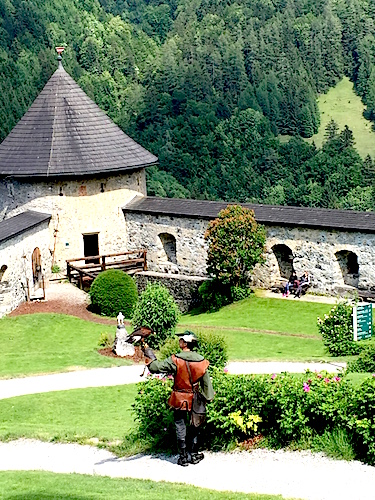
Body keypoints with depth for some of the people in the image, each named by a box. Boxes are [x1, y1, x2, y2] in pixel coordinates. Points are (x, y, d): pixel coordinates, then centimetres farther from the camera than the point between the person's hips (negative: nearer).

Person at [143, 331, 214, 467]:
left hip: (179, 399, -2)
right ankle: (194, 455, 21)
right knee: (195, 426, 15)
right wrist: (208, 398, 12)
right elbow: (206, 383, 1)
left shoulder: (175, 360, -18)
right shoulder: (201, 361, -7)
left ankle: (183, 457, 10)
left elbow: (156, 367, -15)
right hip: (195, 400, 2)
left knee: (180, 427, 7)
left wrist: (149, 356, 0)